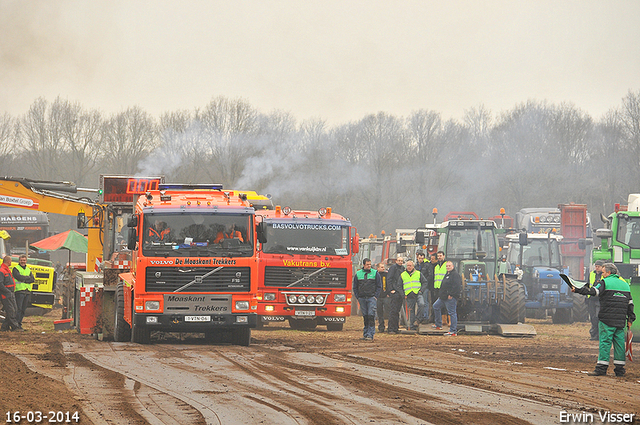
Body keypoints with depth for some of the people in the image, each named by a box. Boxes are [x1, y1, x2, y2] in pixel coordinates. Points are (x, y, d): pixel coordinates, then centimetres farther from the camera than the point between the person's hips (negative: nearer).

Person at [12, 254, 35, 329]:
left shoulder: (28, 270, 20)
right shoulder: (16, 269, 2)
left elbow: (33, 279, 7)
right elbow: (19, 277, -14)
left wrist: (24, 280, -7)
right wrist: (28, 277, -3)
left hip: (27, 291, 6)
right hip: (19, 290, -6)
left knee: (24, 309, 6)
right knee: (18, 309, -11)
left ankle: (19, 324, 11)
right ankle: (16, 324, -11)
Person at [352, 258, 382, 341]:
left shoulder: (375, 273, 4)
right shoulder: (358, 274, 10)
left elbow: (379, 286, 5)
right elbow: (355, 287, 14)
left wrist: (375, 296, -6)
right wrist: (358, 297, 4)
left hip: (372, 298, -3)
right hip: (362, 298, 3)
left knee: (371, 315, -10)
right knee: (365, 316, 6)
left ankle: (370, 335, -13)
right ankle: (365, 333, 13)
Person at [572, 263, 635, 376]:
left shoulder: (605, 282, -3)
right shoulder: (625, 284, 17)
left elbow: (593, 291, -18)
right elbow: (630, 303, 18)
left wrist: (577, 290, -20)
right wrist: (630, 319, 21)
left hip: (607, 320, -6)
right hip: (621, 322, 6)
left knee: (605, 342, -6)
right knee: (619, 342, 8)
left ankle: (602, 368, -10)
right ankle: (620, 369, 7)